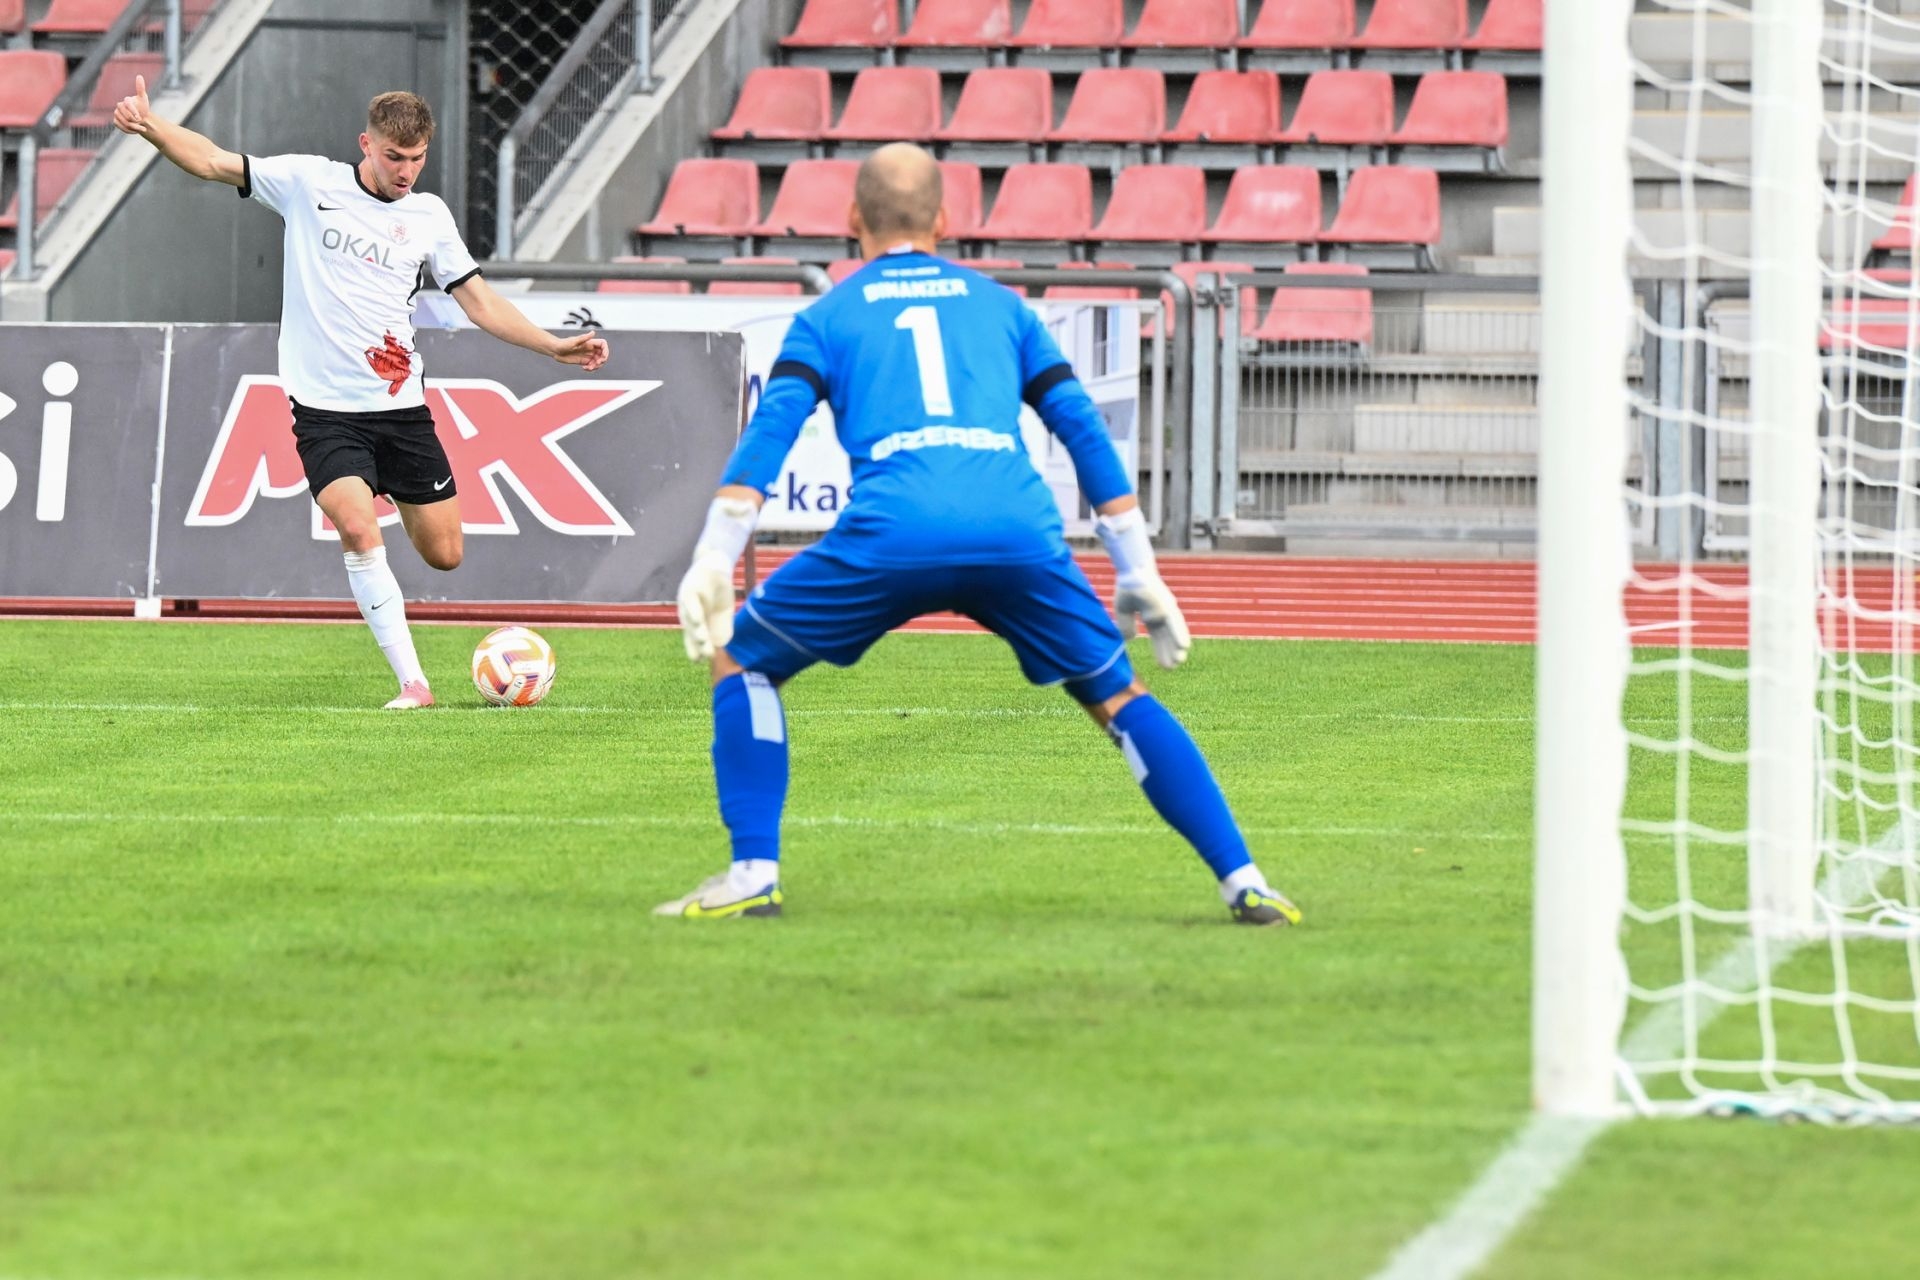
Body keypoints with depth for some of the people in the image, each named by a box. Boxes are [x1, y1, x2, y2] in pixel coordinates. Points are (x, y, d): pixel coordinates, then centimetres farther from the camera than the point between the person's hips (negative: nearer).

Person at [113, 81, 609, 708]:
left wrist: (554, 347, 2)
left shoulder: (429, 215, 7)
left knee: (444, 554, 5)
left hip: (401, 406, 3)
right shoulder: (310, 183, -1)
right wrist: (150, 127, -20)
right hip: (324, 408, -3)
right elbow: (212, 162, -3)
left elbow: (480, 301, 11)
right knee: (359, 531, -23)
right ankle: (412, 684, -18)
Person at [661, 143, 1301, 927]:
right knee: (1118, 698, 18)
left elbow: (772, 427, 6)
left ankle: (752, 876, 6)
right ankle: (1243, 883, 7)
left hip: (891, 534, -2)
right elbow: (1082, 428, 24)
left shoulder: (828, 316, 22)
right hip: (1020, 531, 2)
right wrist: (1140, 579, 27)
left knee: (740, 659, 18)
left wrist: (712, 562, 0)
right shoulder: (999, 305, 28)